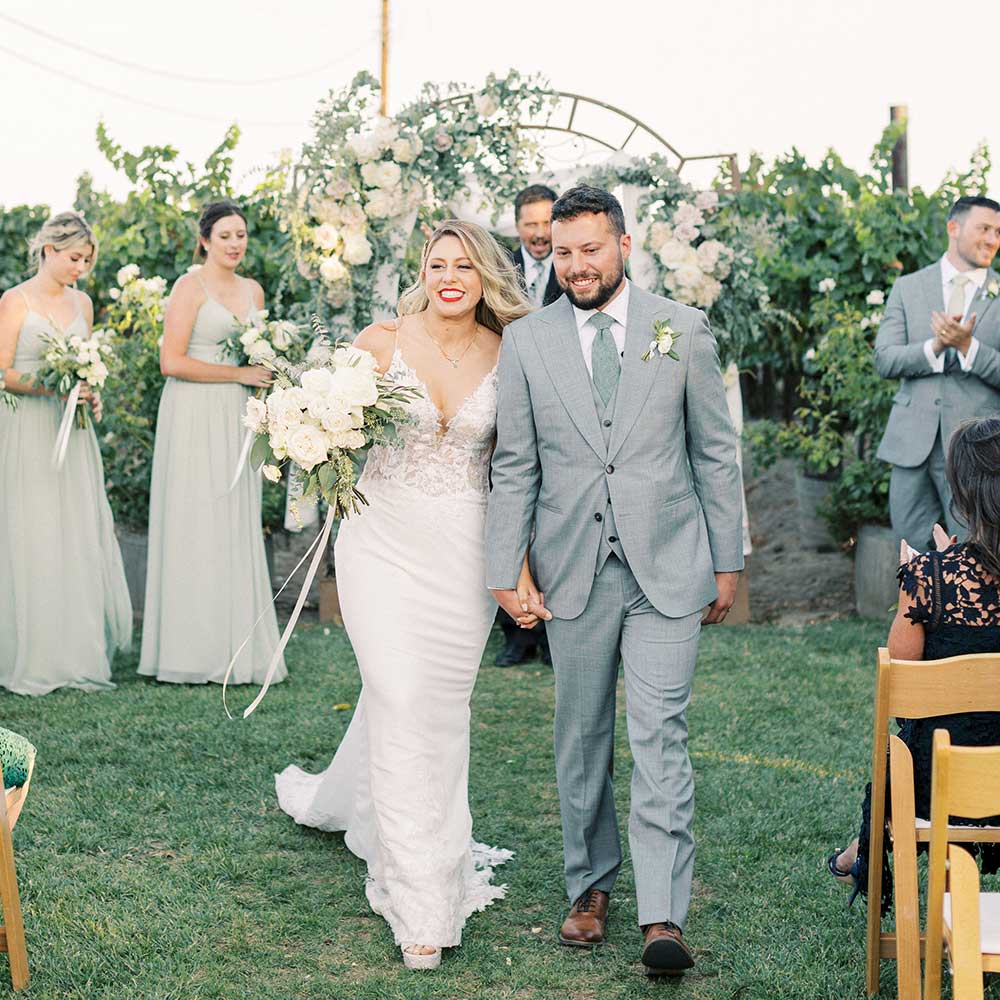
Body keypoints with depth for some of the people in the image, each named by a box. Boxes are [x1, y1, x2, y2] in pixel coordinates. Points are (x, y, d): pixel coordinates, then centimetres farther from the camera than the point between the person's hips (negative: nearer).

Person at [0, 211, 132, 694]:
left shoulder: (82, 303, 12)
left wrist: (90, 395, 2)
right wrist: (53, 386, -20)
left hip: (71, 434, 6)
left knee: (81, 540, 4)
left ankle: (79, 652, 11)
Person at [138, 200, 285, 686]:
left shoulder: (252, 290, 15)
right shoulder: (190, 286, -6)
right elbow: (172, 361, -13)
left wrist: (269, 372, 5)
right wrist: (238, 373, -14)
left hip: (237, 418, 7)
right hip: (194, 416, -7)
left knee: (237, 530, 7)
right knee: (196, 529, -4)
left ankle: (236, 647, 13)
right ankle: (193, 650, 2)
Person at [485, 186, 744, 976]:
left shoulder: (684, 331, 3)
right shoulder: (525, 340, 5)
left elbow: (716, 453, 6)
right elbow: (514, 467, 5)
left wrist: (727, 560, 6)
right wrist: (506, 571, 0)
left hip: (667, 568, -1)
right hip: (573, 571, 2)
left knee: (661, 738, -7)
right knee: (582, 740, 11)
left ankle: (664, 917, -6)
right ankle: (590, 888, 26)